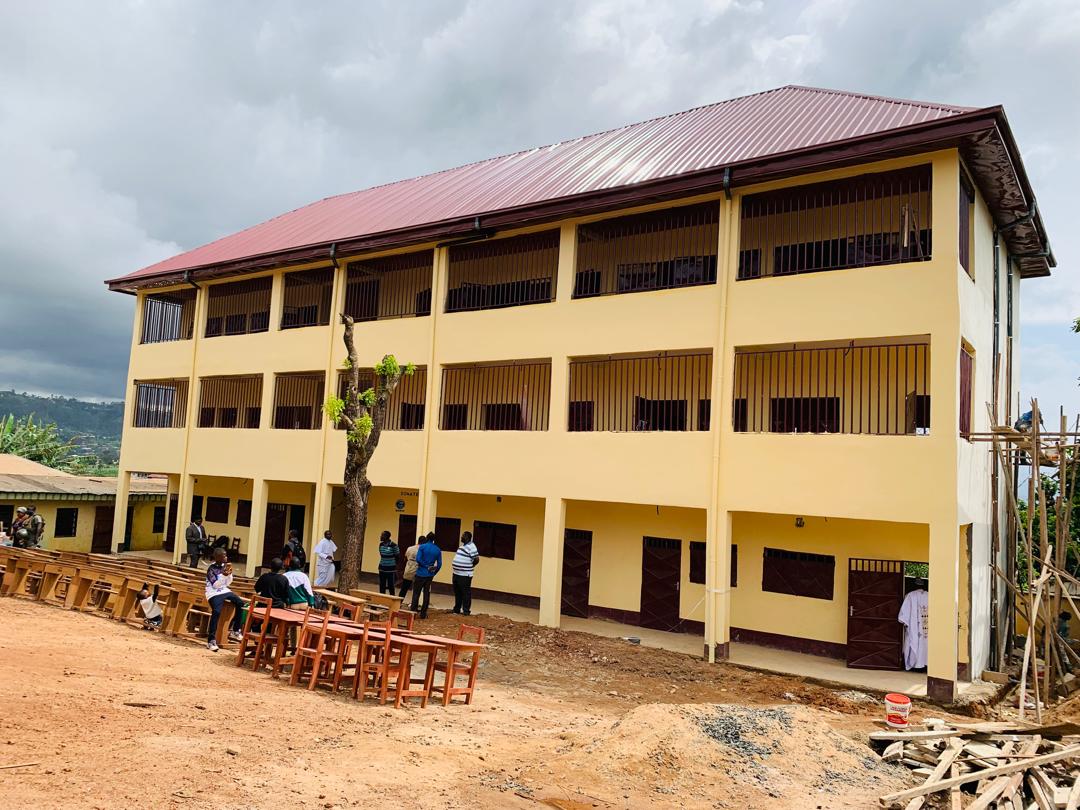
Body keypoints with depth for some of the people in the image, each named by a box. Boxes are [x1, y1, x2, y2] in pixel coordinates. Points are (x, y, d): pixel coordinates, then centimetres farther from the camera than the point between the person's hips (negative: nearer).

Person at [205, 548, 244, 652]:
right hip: (214, 593, -7)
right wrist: (223, 575, -28)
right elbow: (215, 585, -18)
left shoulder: (224, 566, 6)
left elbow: (228, 583, 10)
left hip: (224, 591, 7)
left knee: (241, 604, -7)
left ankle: (235, 631, 7)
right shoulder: (211, 568, -12)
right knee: (216, 612, -28)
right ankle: (211, 641, -23)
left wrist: (230, 574, -7)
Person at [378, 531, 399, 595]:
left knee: (391, 586, 0)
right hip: (382, 568, 6)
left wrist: (396, 570, -5)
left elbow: (396, 557, -7)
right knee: (382, 586, 10)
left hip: (391, 569, -6)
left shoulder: (393, 545, -15)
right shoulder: (381, 544, 4)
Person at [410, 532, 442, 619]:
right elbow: (439, 564, 2)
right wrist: (434, 572, 12)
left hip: (421, 574, -3)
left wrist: (426, 566, -8)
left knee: (416, 594, 4)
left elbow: (418, 559, -17)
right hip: (430, 575, 3)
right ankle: (423, 614, 13)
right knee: (426, 594, 10)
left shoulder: (422, 546, -6)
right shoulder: (438, 550, 4)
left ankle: (413, 612, 1)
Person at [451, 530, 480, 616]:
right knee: (457, 592, 18)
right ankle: (457, 609, 29)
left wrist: (470, 567, -5)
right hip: (456, 573, 10)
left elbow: (476, 559, -18)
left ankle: (466, 611, 4)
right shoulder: (462, 545, 15)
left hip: (465, 575, -10)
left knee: (466, 593, -2)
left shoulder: (471, 547, -16)